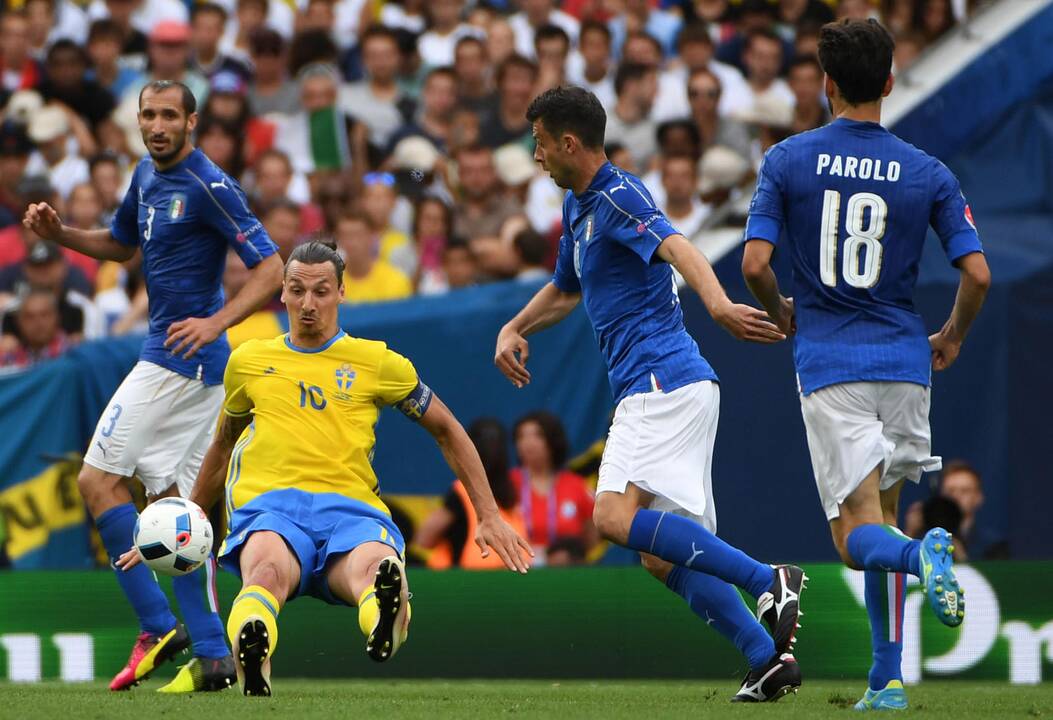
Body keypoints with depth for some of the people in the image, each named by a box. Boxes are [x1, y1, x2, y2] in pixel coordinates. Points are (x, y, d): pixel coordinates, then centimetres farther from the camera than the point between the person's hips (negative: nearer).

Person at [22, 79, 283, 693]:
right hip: (192, 366, 9)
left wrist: (217, 322, -29)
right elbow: (121, 245, 29)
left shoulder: (210, 187, -15)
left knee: (99, 479, -7)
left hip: (182, 356, -9)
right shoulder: (147, 177, 12)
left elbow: (272, 269, -17)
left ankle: (158, 625, -8)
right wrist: (59, 233, 11)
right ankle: (212, 653, 3)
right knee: (174, 500, 7)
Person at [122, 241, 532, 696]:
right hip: (269, 504, 0)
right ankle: (251, 658, -72)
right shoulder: (248, 361, 23)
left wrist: (489, 516, 18)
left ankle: (386, 623, -77)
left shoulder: (378, 362, 18)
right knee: (267, 570, -42)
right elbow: (223, 447, 38)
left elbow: (447, 432, 24)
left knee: (375, 569, -42)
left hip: (352, 508, 0)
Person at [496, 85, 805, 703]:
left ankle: (769, 580, -26)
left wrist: (718, 304, -48)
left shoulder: (618, 196, -10)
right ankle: (769, 660, 2)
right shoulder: (579, 206, 21)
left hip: (664, 381, -10)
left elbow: (677, 247, -29)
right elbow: (565, 290, 38)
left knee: (617, 517, -24)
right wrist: (515, 328, 21)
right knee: (663, 554, 6)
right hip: (651, 389, 10)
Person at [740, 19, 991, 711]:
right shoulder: (928, 173, 1)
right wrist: (952, 340, 16)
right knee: (883, 512, 18)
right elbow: (978, 273, -4)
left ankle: (922, 553, -38)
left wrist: (781, 313, 14)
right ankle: (888, 680, 11)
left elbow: (755, 264, -8)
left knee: (859, 534, -2)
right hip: (904, 360, 2)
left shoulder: (787, 160, -1)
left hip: (828, 362, -2)